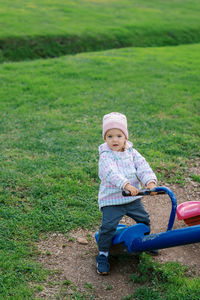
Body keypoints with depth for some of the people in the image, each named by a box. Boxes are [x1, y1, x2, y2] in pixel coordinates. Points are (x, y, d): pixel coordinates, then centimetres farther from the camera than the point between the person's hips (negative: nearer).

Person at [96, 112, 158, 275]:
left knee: (144, 219, 18)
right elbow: (111, 173, -32)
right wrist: (127, 185, -46)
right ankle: (103, 253, 10)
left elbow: (143, 167, -10)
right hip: (112, 200, -5)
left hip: (132, 198, 5)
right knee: (108, 226, -13)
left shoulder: (132, 152, 1)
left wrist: (150, 182, -30)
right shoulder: (105, 156, -15)